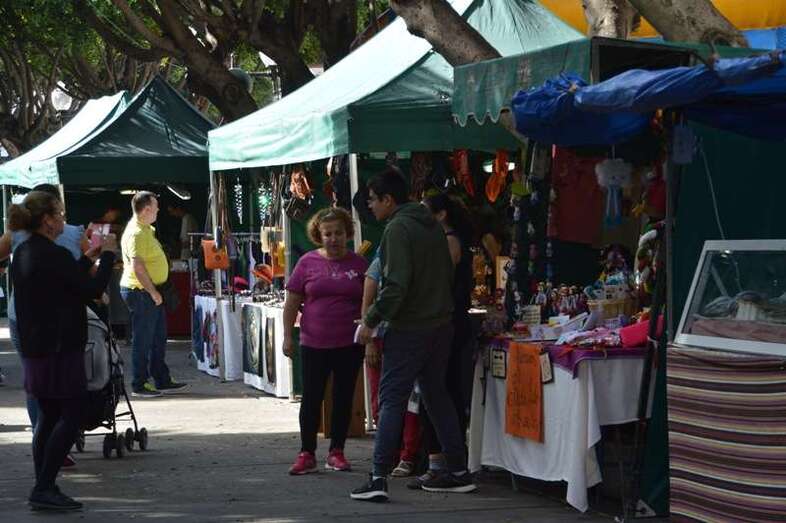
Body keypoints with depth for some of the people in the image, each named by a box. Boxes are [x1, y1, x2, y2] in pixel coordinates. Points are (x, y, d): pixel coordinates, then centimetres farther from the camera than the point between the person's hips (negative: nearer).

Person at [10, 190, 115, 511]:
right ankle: (44, 489, -9)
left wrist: (88, 257, 21)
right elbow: (93, 289, -14)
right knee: (72, 415, -5)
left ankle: (43, 490, 16)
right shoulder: (53, 255, -18)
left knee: (48, 415, 14)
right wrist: (107, 255, -3)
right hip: (59, 349, -9)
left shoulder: (23, 253, 10)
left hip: (34, 348, 9)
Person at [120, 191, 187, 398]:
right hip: (140, 293, -11)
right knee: (142, 340, -3)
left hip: (150, 292, 11)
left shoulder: (146, 229, 14)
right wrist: (153, 292, -23)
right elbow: (137, 267, -26)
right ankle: (139, 385, 4)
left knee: (158, 338, 15)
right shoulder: (136, 233, -19)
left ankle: (162, 380, 22)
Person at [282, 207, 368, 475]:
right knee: (311, 398, 1)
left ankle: (336, 452, 17)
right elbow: (292, 302, 3)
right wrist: (287, 336, -1)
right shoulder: (308, 262, 1)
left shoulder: (359, 264, 3)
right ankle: (307, 454, 7)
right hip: (314, 343, -1)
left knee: (344, 398, 7)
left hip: (349, 344, 1)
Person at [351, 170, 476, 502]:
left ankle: (379, 478, -12)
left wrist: (371, 321, -15)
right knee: (437, 395, 17)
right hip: (441, 325, 8)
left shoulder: (398, 229, -14)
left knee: (391, 400, -6)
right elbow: (448, 274, 19)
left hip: (409, 329, -8)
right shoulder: (432, 225, 13)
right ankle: (458, 472, 18)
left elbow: (396, 285, -22)